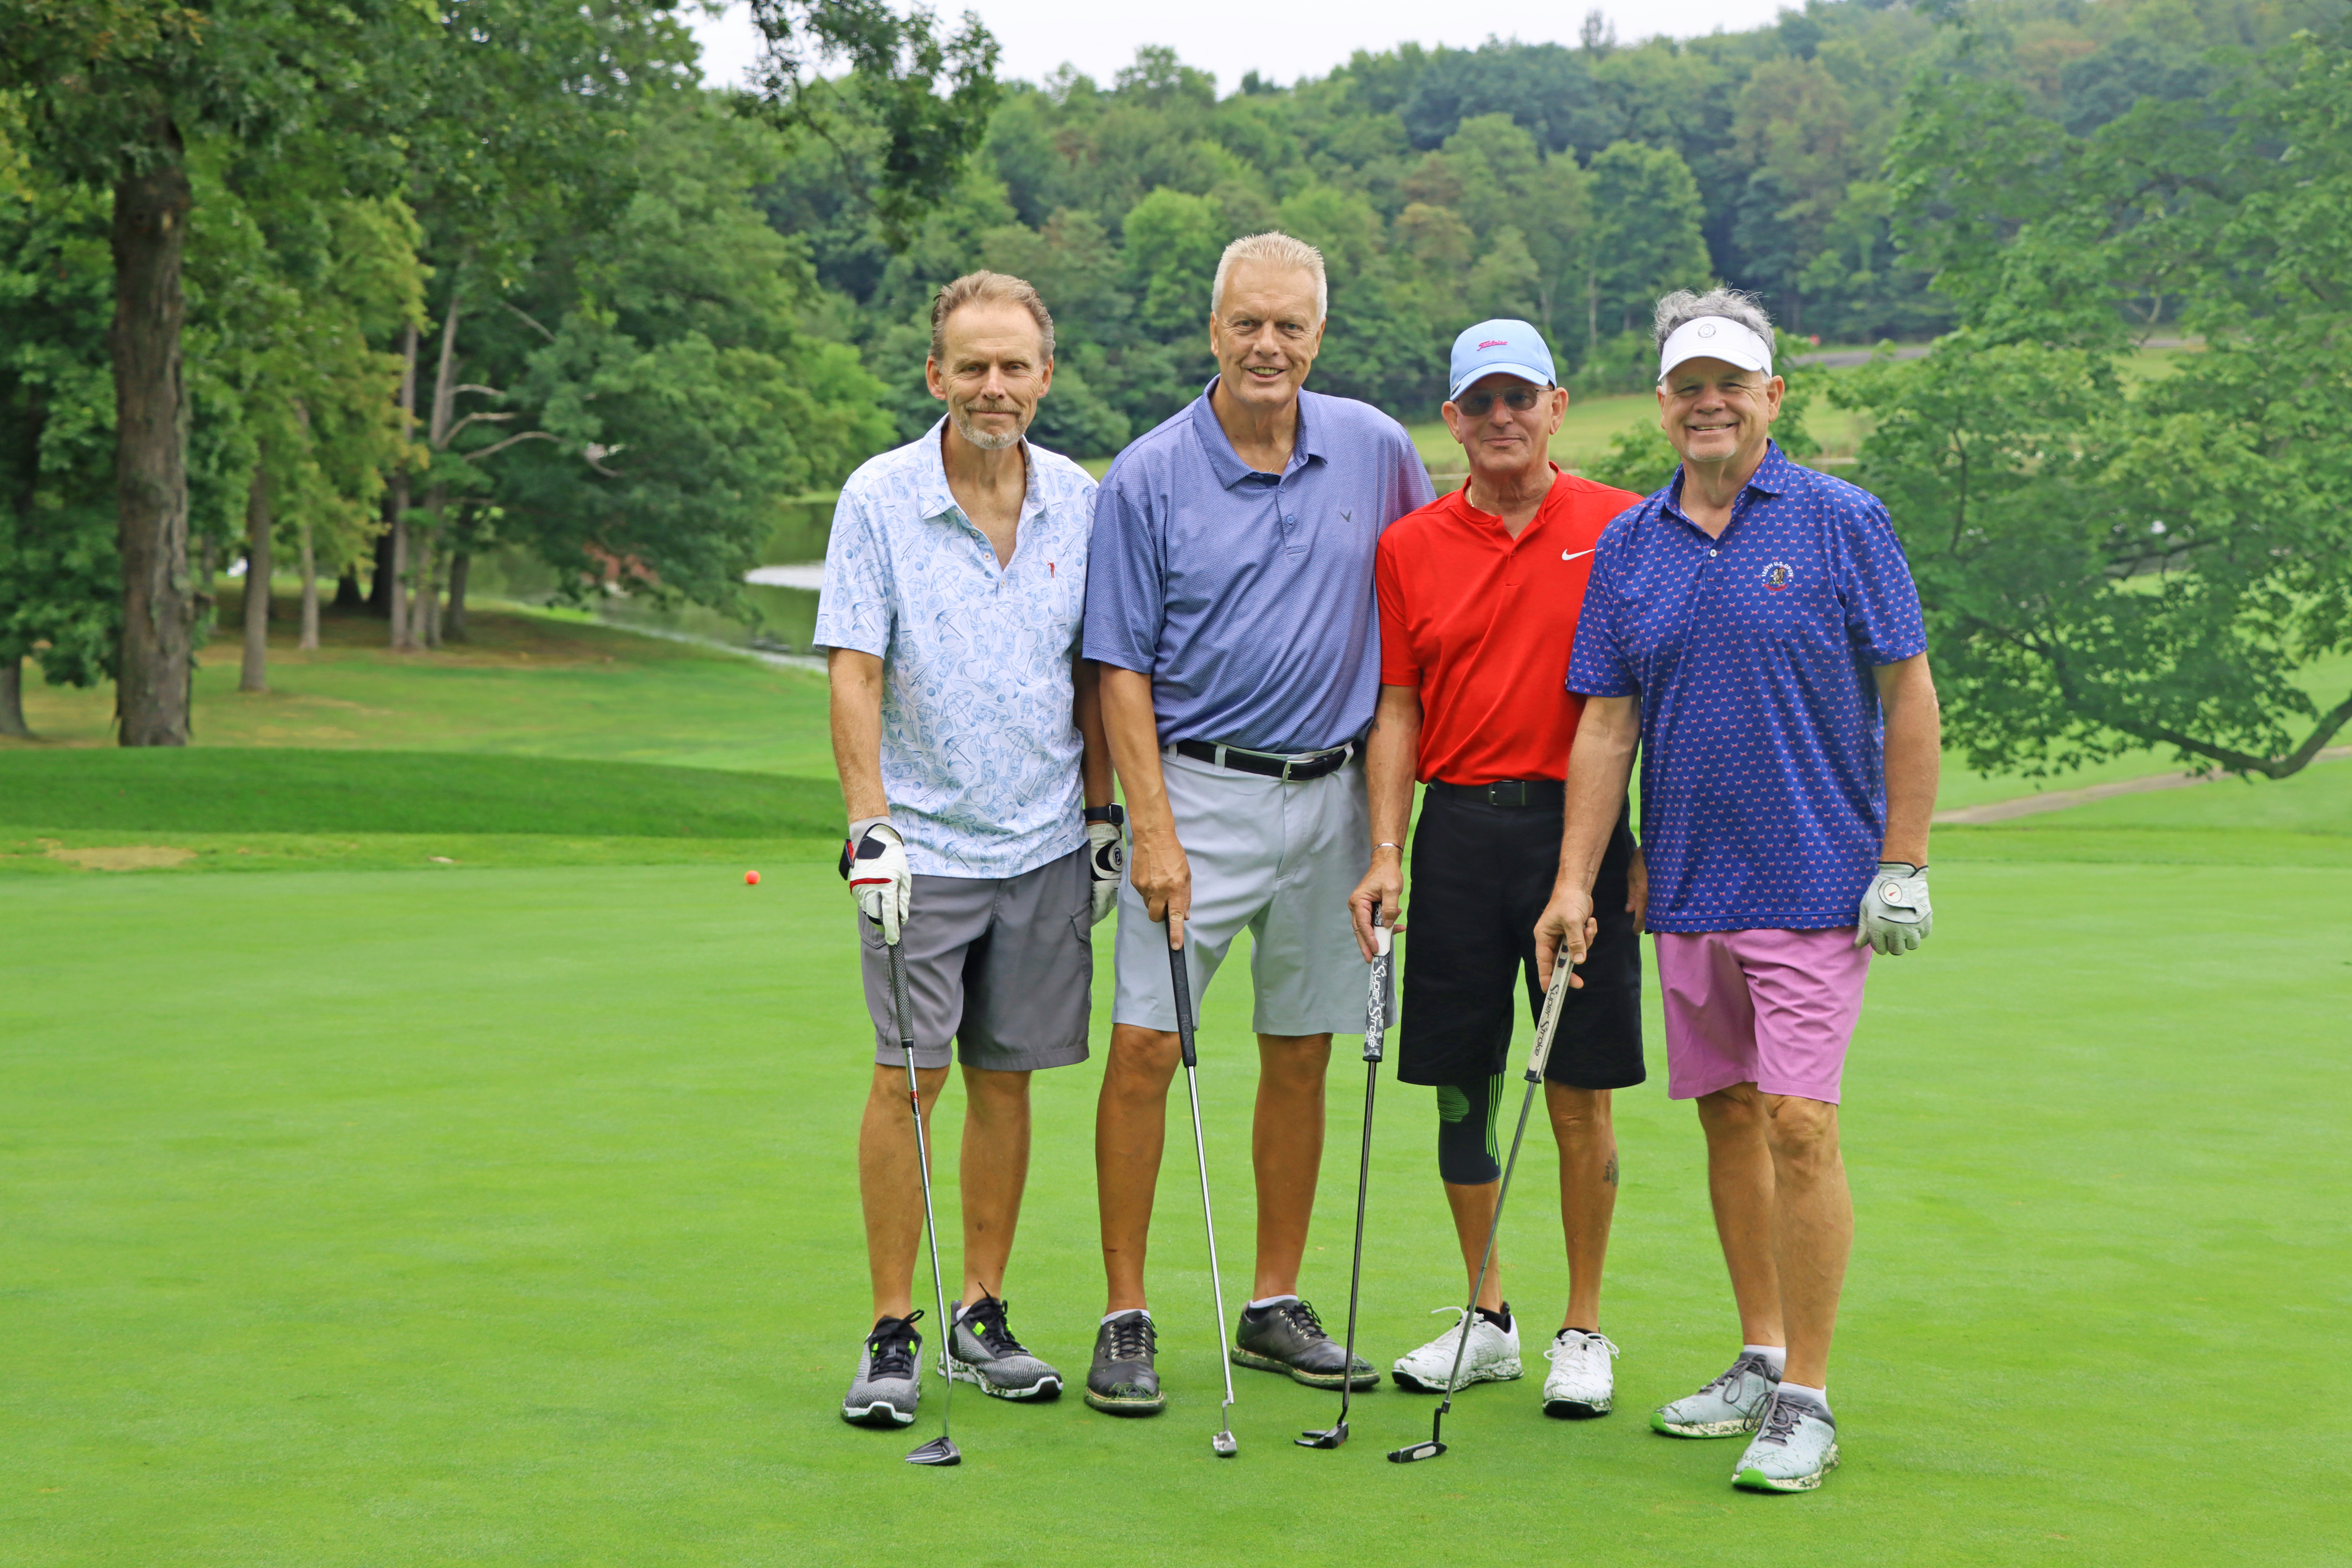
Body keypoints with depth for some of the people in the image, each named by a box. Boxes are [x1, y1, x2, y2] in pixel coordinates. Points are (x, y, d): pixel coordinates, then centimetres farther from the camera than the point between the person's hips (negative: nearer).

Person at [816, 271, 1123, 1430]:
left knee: (1007, 1076, 7)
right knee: (908, 1075, -6)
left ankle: (982, 1321, 17)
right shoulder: (878, 499, -5)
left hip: (1046, 847, 3)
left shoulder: (1081, 502, 5)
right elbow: (854, 674, -8)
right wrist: (869, 827, -15)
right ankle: (892, 1336, 2)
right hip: (923, 847, -3)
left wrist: (1103, 818, 10)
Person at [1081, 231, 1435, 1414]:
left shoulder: (1376, 450, 3)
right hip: (1200, 792, -3)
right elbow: (1123, 666, -5)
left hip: (1330, 795, 3)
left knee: (1302, 1055, 9)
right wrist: (1152, 827, -13)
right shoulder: (1147, 477, -5)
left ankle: (1276, 1306, 20)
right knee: (1147, 1046, -7)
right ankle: (1126, 1318, 2)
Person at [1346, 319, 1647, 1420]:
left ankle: (1584, 1331, 13)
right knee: (1460, 1087, 7)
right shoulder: (1410, 547, 8)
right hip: (1459, 829, 3)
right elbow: (1398, 712, 8)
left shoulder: (1624, 530, 1)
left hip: (1581, 826, -2)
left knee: (1580, 1093, 1)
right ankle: (1486, 1320, 21)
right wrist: (1386, 854, -1)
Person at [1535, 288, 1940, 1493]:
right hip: (1687, 887, 5)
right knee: (1728, 1118, 12)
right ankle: (1759, 1359, 24)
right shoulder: (1629, 546, 7)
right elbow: (1607, 723, 8)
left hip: (1812, 884, -5)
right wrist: (1572, 882, 2)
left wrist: (1904, 864, -8)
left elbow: (1908, 696, -3)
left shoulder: (1842, 522, -4)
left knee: (1799, 1124, -10)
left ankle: (1805, 1398, -3)